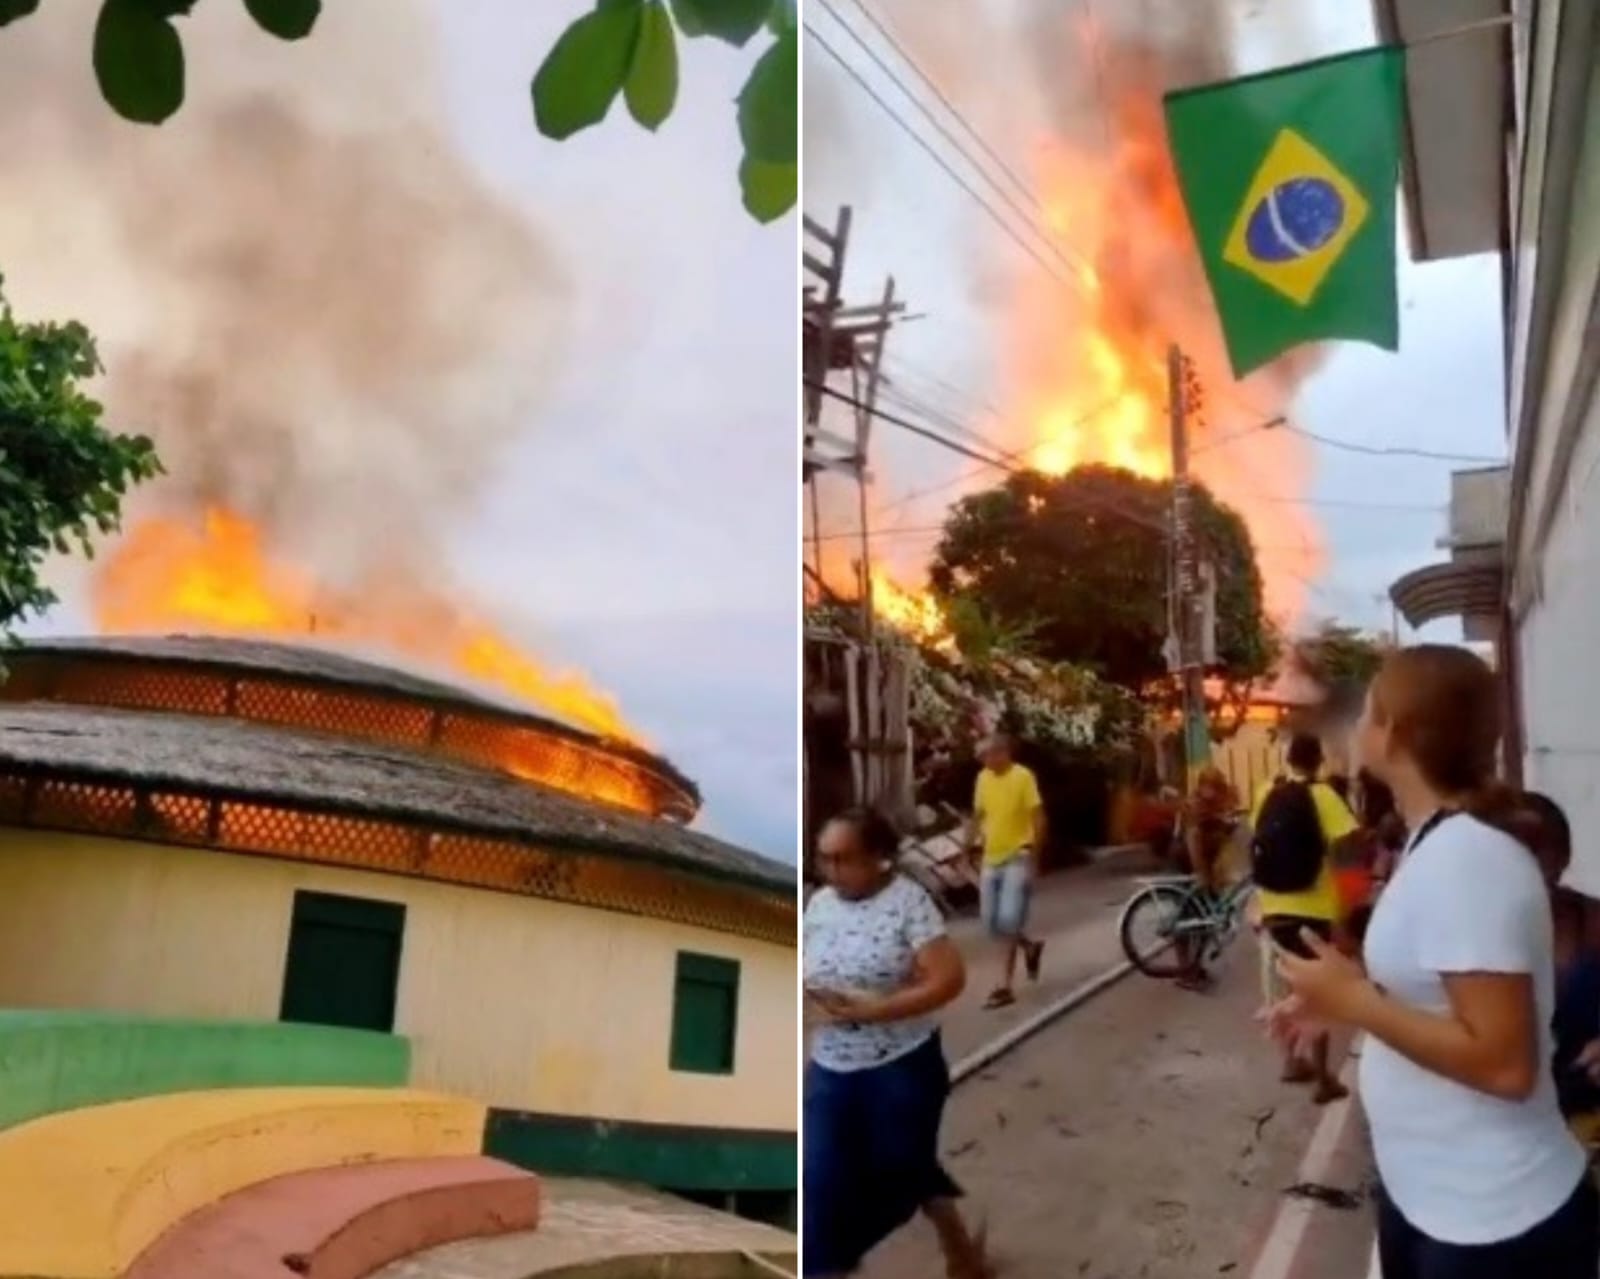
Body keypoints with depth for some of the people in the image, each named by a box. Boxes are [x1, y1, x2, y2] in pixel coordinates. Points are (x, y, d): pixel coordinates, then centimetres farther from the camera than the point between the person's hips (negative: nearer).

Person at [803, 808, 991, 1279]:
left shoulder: (909, 901, -16)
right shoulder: (819, 904, 0)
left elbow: (949, 979, -21)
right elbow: (806, 974, 11)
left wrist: (869, 1010, -25)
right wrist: (810, 1001, -13)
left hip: (902, 1067, -4)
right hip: (830, 1069, 4)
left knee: (903, 1171, 14)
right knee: (821, 1183, 0)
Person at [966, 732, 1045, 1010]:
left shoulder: (1023, 777, -14)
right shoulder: (983, 778, 4)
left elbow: (1038, 818, -13)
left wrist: (1033, 857, -16)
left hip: (1018, 858, -6)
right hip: (991, 859, 6)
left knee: (1009, 920, -11)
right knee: (992, 923, 8)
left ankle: (1005, 985, -2)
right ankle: (1030, 948, 35)